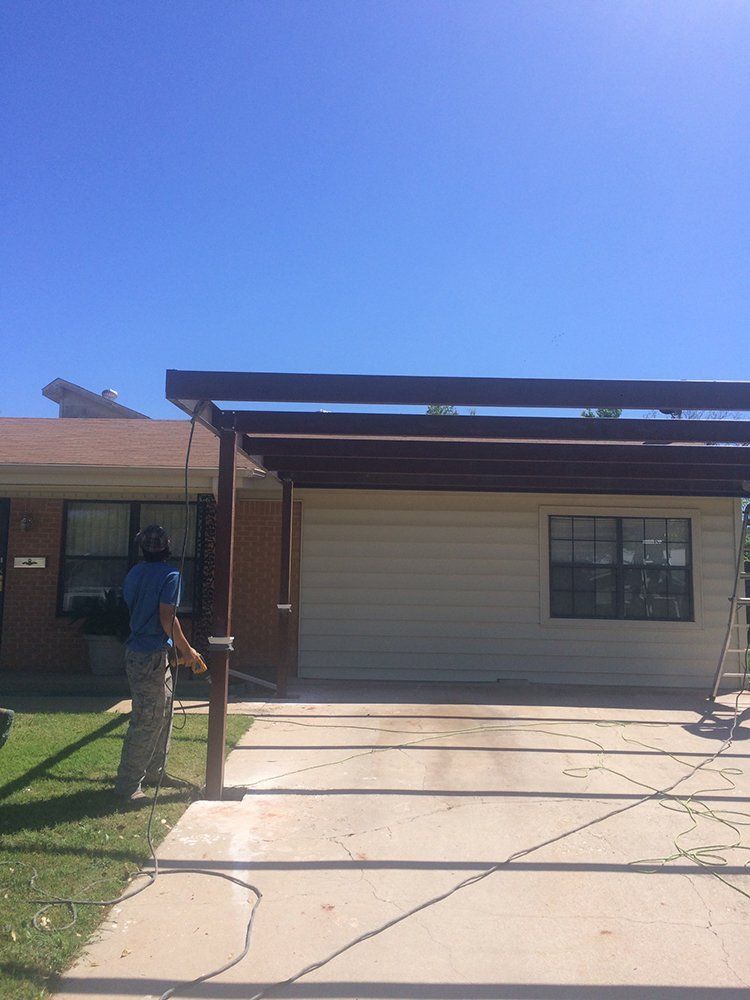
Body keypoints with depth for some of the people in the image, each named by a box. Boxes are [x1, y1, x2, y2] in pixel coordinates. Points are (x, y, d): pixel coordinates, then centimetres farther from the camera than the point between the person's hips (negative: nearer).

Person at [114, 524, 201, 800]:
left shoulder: (134, 573, 11)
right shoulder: (169, 575, -13)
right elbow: (167, 618, -20)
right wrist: (186, 650, -7)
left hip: (136, 651, 9)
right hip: (153, 656, -9)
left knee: (162, 714, 20)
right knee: (147, 721, -2)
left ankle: (154, 772, 30)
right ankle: (128, 785, 4)